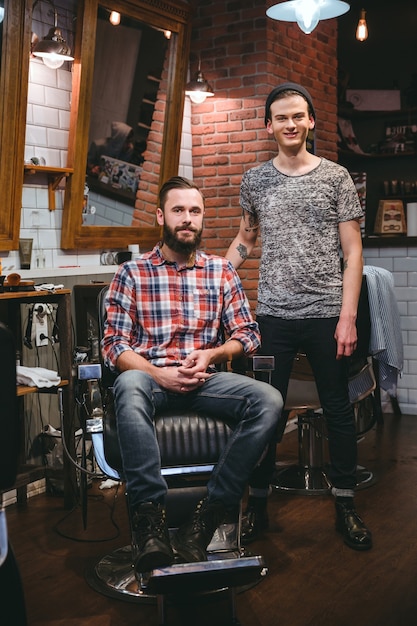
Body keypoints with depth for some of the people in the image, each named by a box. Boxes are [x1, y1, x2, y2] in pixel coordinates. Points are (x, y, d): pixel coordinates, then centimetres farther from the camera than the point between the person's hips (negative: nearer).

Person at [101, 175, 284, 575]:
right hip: (150, 376, -2)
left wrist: (212, 354, -10)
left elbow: (248, 335, 11)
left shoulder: (222, 272, 14)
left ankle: (204, 522, -26)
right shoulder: (131, 273, 7)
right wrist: (157, 374, -17)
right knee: (129, 385, -39)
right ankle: (150, 519, -35)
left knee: (269, 400, -27)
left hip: (204, 379, 3)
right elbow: (114, 345, 0)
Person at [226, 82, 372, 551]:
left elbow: (352, 250, 0)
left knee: (338, 411, 7)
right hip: (273, 316, 1)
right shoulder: (254, 180, 8)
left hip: (327, 315, -1)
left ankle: (345, 506, 22)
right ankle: (257, 504, 20)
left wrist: (348, 315, -8)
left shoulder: (335, 177, 3)